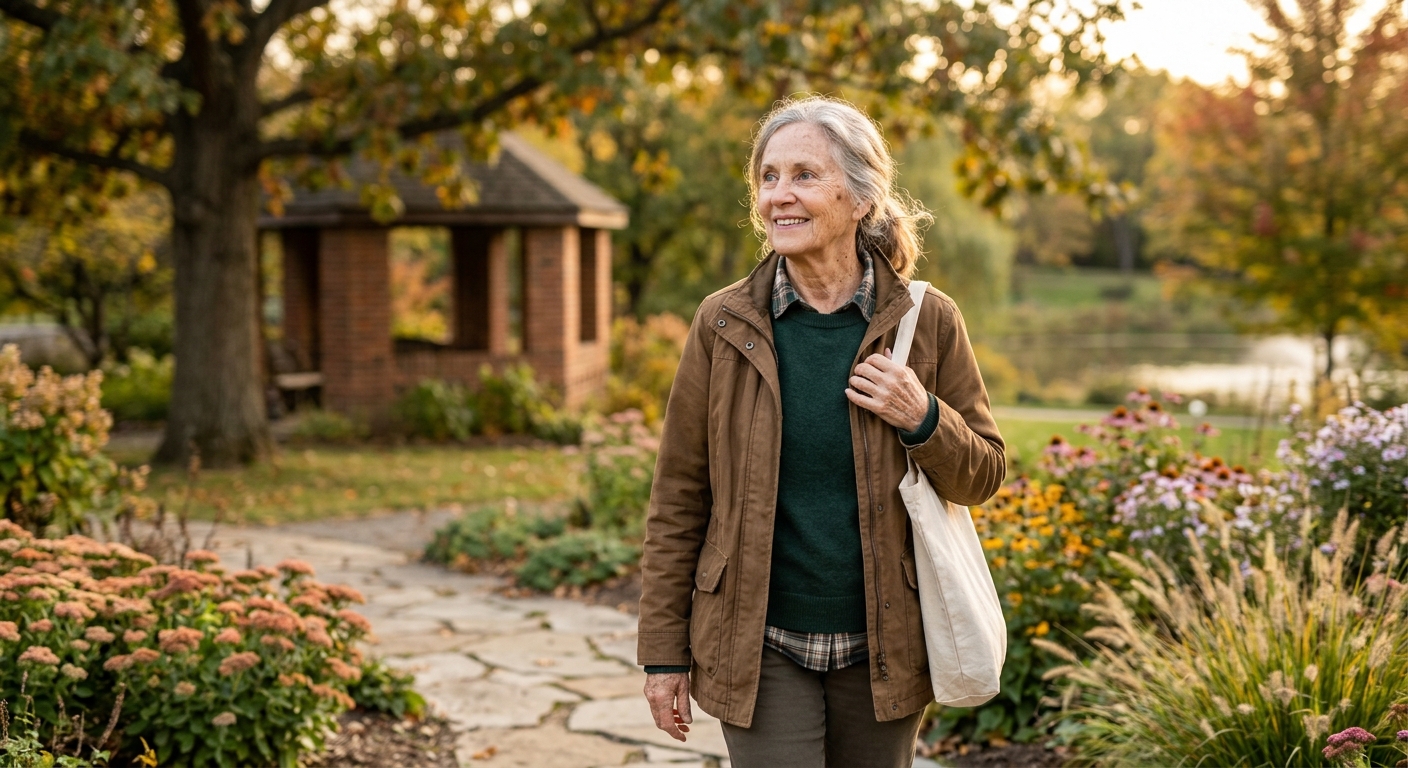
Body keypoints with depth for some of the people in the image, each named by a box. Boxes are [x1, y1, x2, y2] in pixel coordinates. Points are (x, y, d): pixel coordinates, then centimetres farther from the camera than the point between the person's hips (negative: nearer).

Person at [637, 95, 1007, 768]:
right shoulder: (724, 324, -3)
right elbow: (678, 498, 1)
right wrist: (664, 651, 0)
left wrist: (922, 419, -14)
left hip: (883, 649, 1)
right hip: (761, 649, -1)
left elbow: (983, 475, 6)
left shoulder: (928, 323, -2)